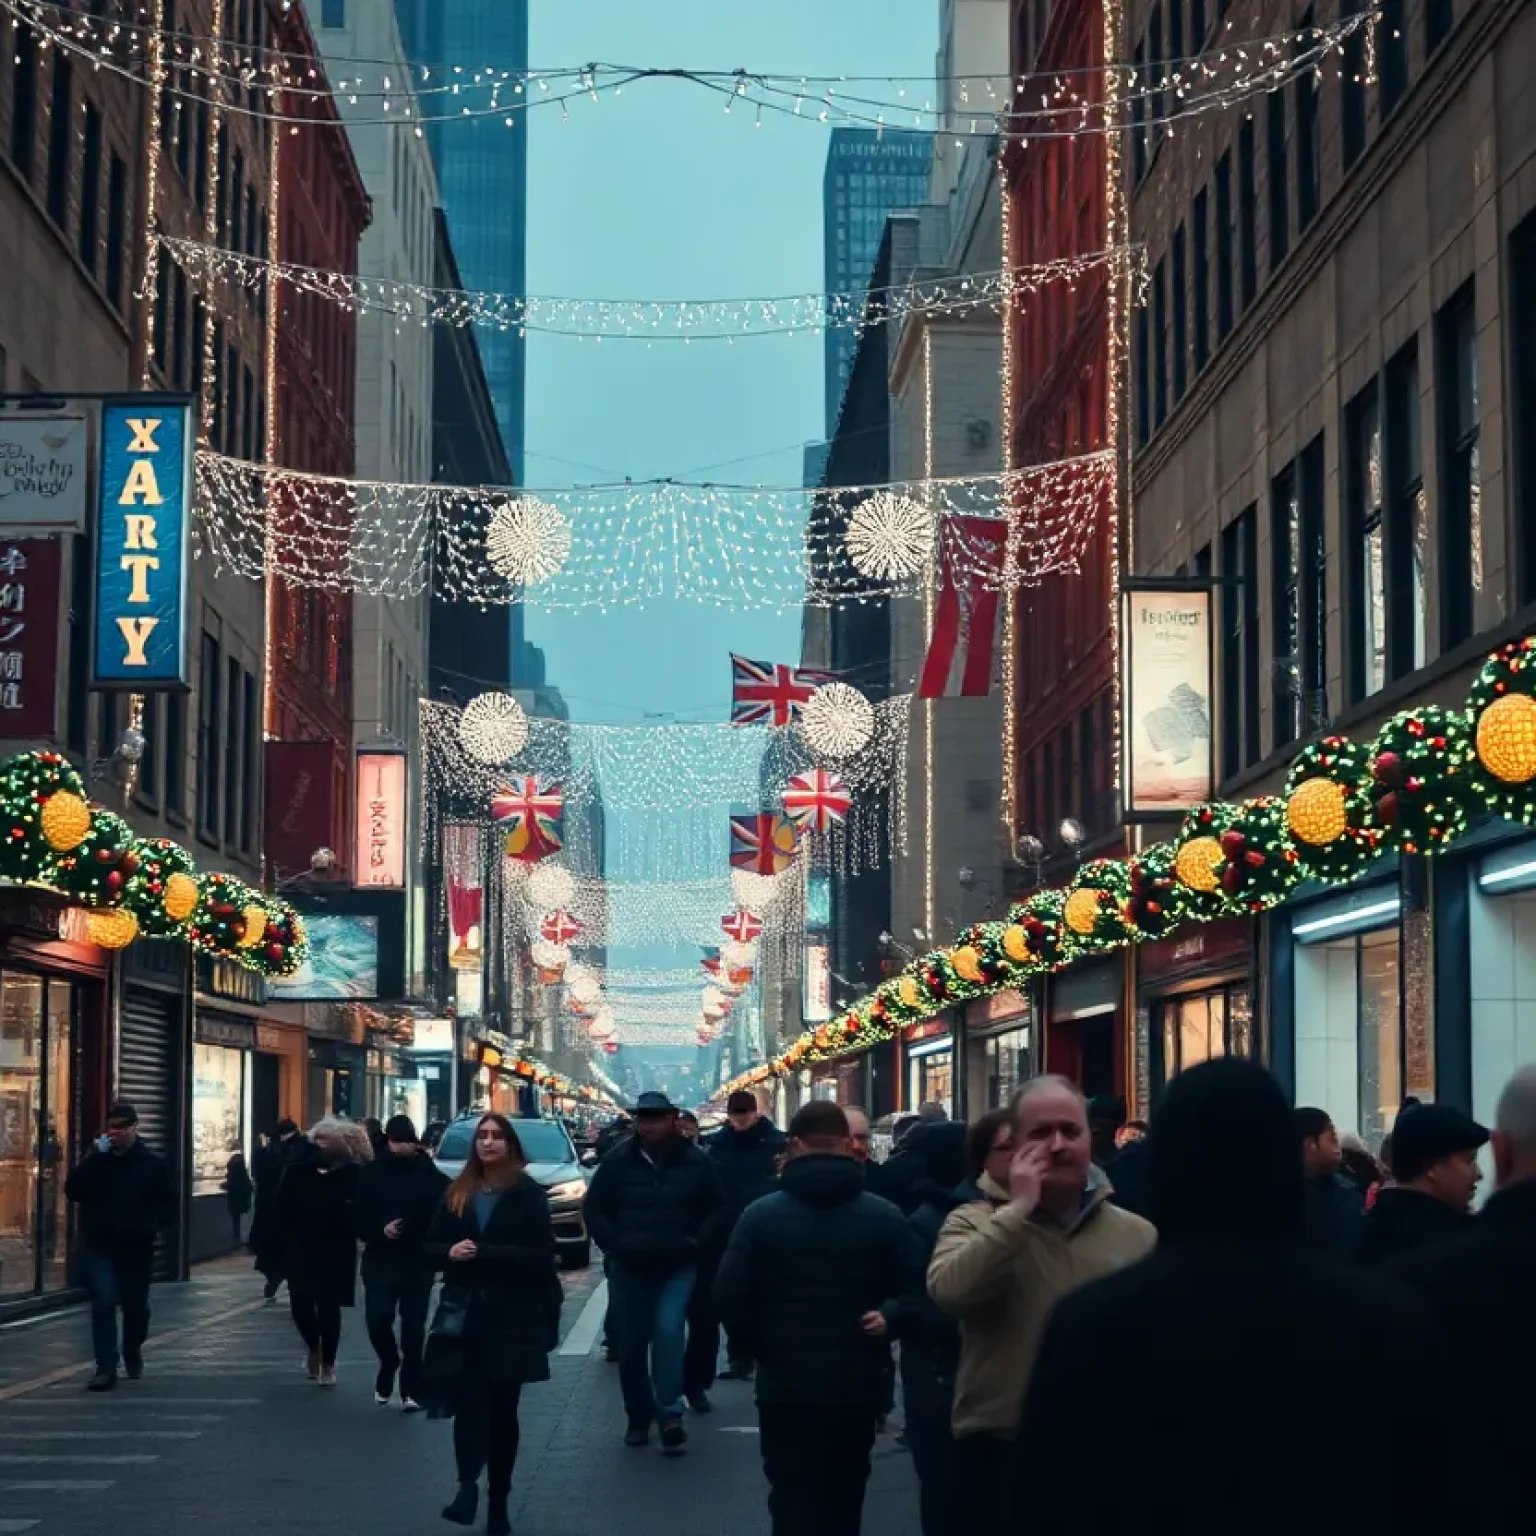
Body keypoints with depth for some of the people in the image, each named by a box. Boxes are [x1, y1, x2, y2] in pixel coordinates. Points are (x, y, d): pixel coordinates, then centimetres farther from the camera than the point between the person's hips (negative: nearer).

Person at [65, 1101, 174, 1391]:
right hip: (100, 1245, 0)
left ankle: (133, 1352, 40)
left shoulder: (153, 1163, 1)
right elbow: (73, 1191, -9)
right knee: (103, 1301, -14)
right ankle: (106, 1368, -13)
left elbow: (168, 1203, 3)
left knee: (135, 1305, 11)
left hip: (136, 1247, 0)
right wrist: (94, 1157, -18)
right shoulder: (96, 1159, 4)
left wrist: (152, 1226, -16)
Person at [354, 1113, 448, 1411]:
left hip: (417, 1262, -1)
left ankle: (411, 1389, 6)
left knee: (413, 1326, 0)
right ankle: (389, 1362, 23)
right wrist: (380, 1230, -17)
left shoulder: (429, 1174, -1)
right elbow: (358, 1216, -1)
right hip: (380, 1260, 1)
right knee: (377, 1319, -7)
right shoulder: (372, 1173, 1)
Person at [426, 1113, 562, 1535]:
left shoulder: (528, 1195, -3)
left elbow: (541, 1256, -12)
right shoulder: (456, 1193, 10)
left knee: (503, 1407, 6)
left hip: (512, 1318, -2)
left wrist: (483, 1252, -19)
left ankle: (498, 1500, 14)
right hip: (465, 1315, 2)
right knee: (468, 1400, -15)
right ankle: (468, 1485, -26)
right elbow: (431, 1246, 12)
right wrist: (451, 1252, -11)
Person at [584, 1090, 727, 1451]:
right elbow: (595, 1209, 4)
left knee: (668, 1331, -19)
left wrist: (695, 1243, -8)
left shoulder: (695, 1162, -3)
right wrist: (614, 1245, -6)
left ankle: (670, 1414, -14)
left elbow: (717, 1211, 4)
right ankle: (638, 1417, 22)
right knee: (631, 1344, 8)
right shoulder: (617, 1161, -2)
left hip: (678, 1267, -2)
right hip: (629, 1268, 2)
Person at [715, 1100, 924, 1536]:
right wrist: (888, 1319, -1)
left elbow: (730, 1297, -7)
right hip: (858, 1383, 2)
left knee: (794, 1499, 3)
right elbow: (918, 1290, -11)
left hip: (786, 1383, -2)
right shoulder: (884, 1216, -4)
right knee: (844, 1497, 20)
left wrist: (765, 1348, 4)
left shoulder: (761, 1214, -6)